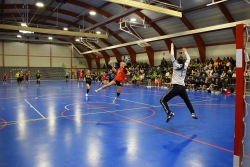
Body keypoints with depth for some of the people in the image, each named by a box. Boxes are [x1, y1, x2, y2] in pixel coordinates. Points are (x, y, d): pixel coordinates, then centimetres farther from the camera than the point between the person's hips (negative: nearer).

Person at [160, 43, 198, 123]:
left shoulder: (176, 65, 2)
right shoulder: (185, 66, 12)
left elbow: (172, 55, 2)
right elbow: (188, 59, 30)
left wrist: (172, 47, 17)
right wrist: (185, 52, 43)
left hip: (175, 87, -5)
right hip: (182, 88, 5)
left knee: (162, 100, -4)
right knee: (187, 101, 32)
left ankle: (170, 113, -23)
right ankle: (193, 113, 34)